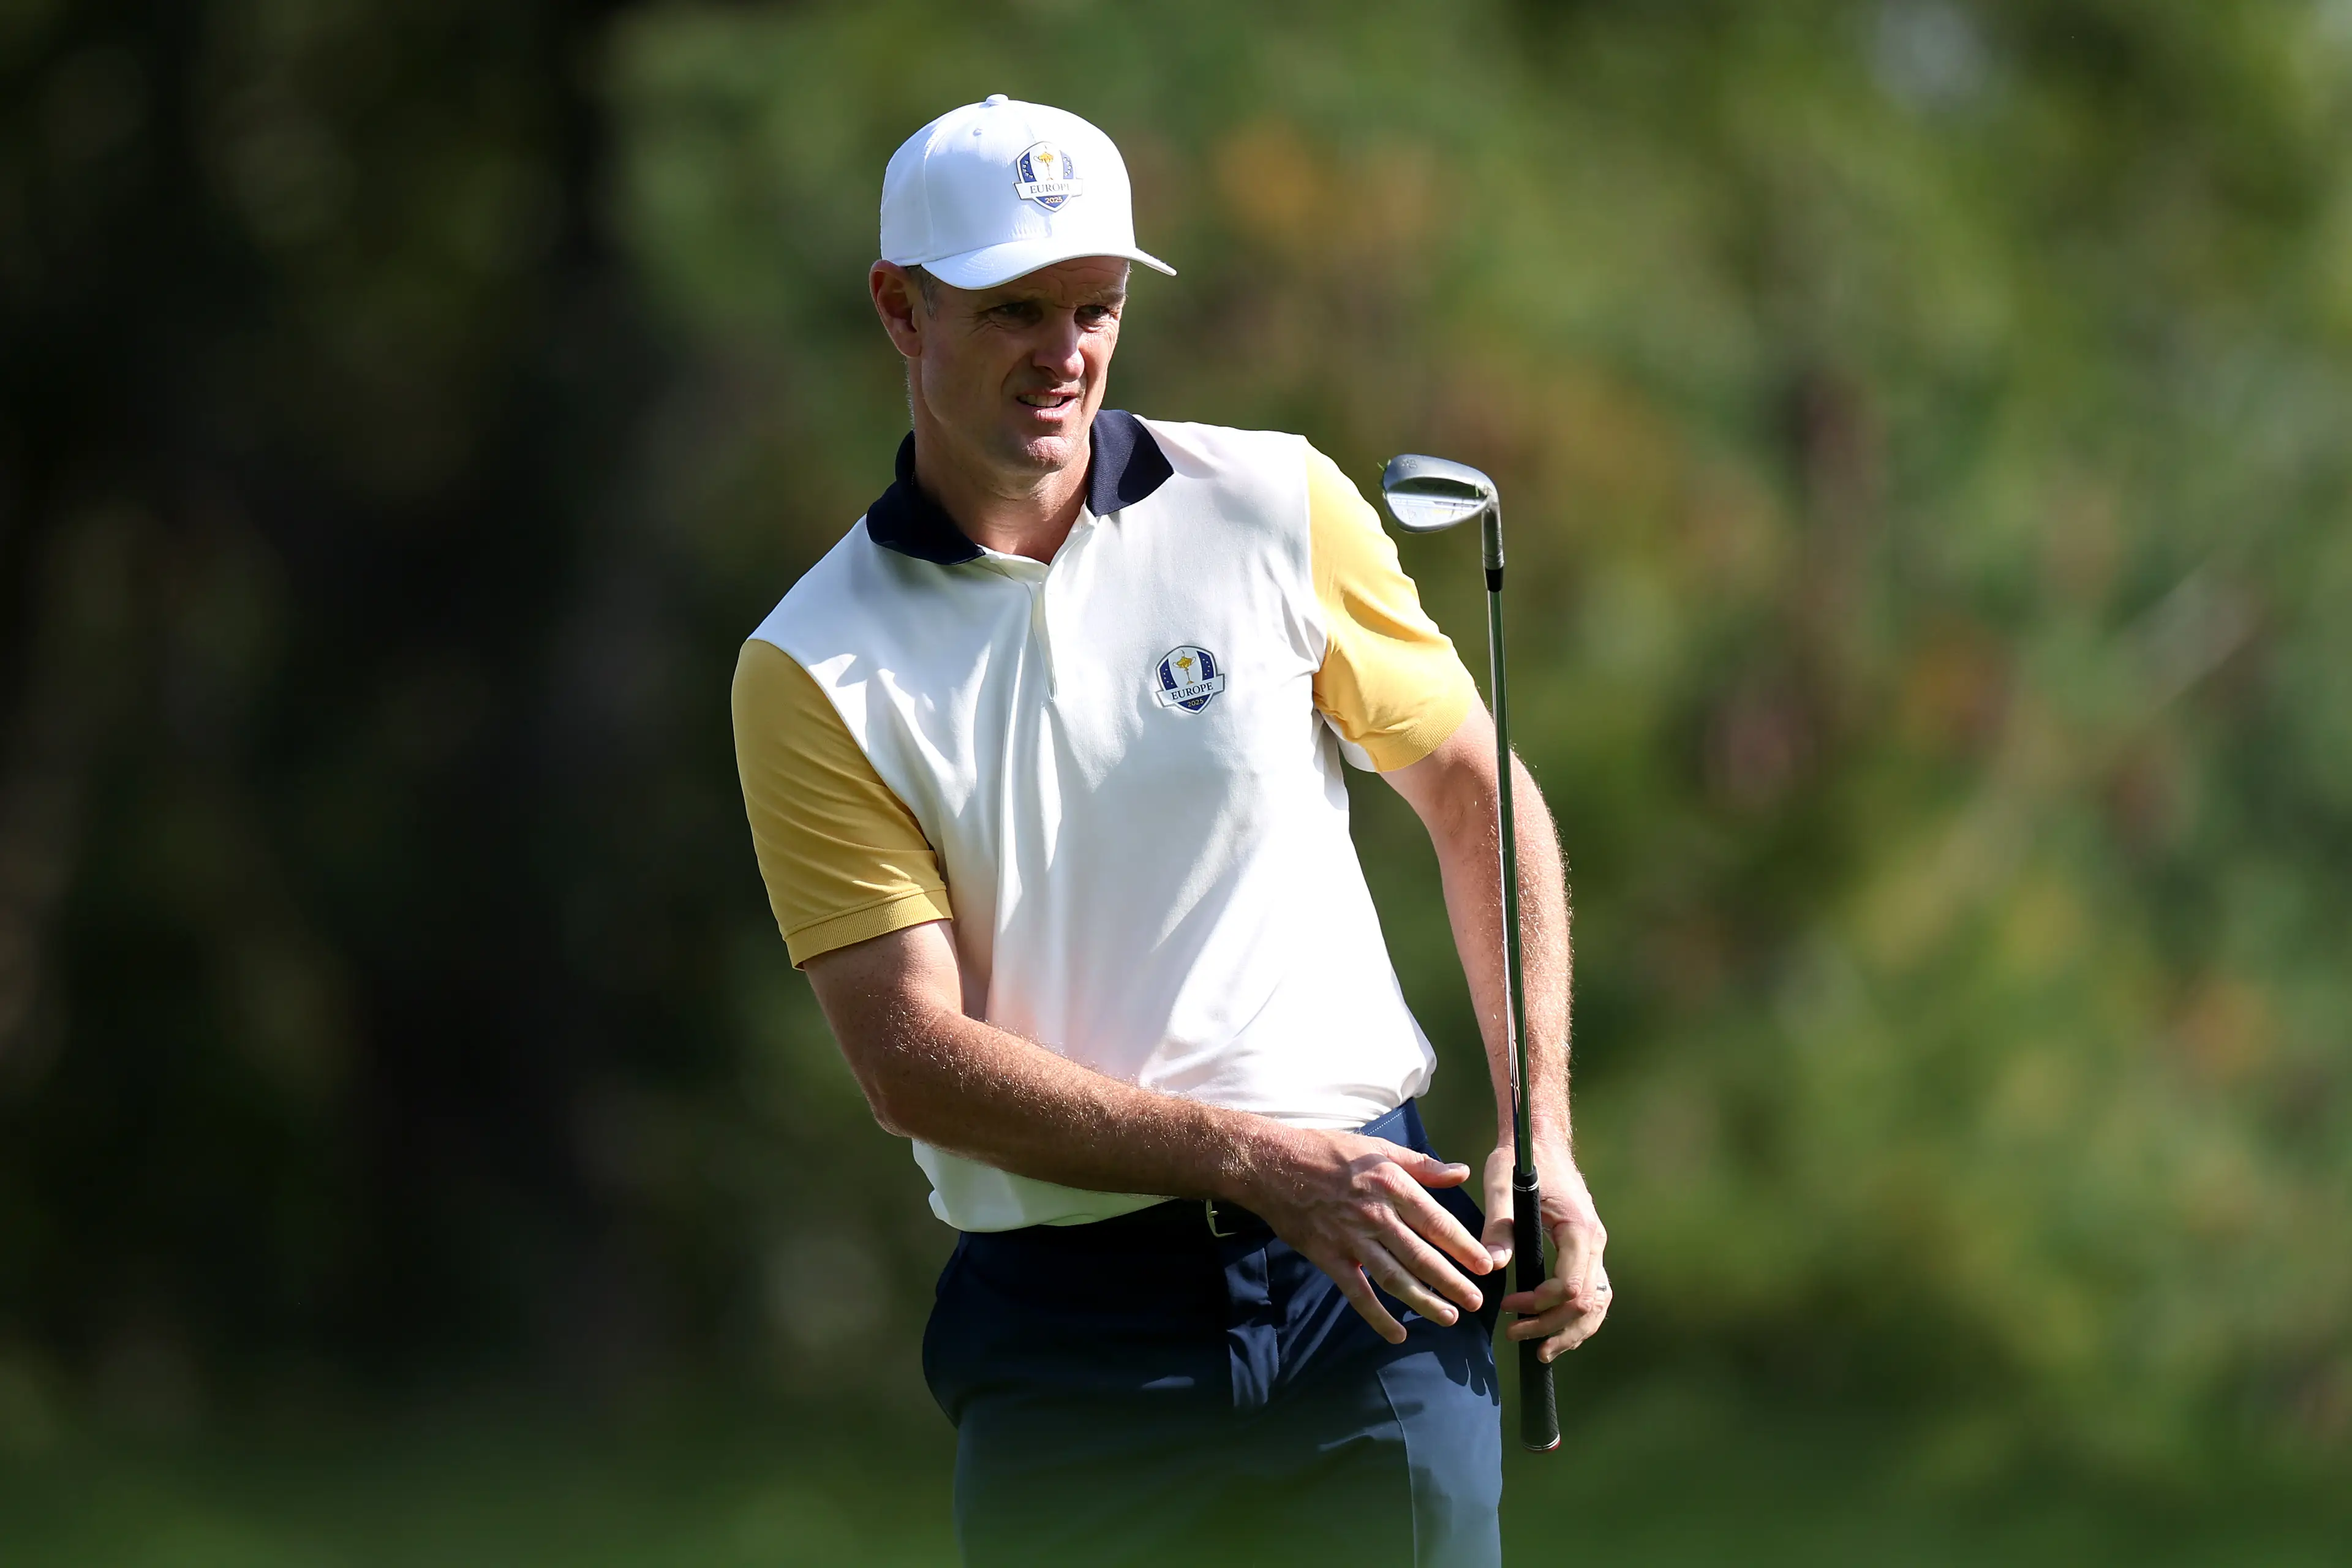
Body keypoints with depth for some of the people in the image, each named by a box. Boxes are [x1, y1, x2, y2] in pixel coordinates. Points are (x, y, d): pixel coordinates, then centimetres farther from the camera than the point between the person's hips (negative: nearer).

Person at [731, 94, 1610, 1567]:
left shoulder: (1277, 507, 3)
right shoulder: (813, 675, -3)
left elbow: (1478, 796, 13)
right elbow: (917, 1058, -9)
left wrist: (1543, 1141, 4)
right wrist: (1260, 1160, -17)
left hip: (1371, 1290, 1)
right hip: (1068, 1324, -1)